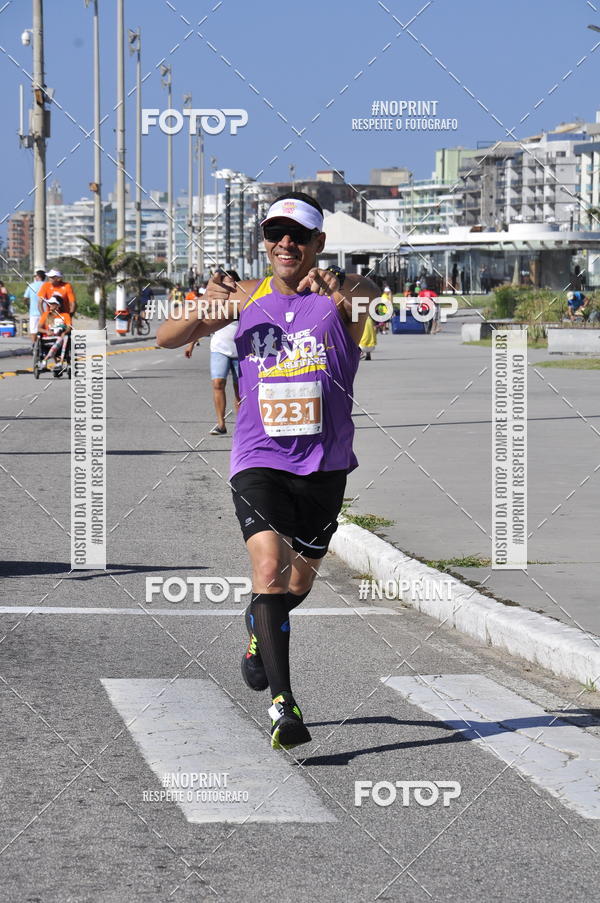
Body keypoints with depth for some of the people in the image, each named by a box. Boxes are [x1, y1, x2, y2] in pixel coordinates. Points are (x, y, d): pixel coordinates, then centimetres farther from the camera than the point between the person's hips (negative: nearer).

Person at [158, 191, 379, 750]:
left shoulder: (338, 297, -3)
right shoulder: (246, 297, 4)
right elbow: (166, 339, 5)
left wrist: (343, 289, -47)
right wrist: (204, 310, -15)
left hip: (323, 464, 1)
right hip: (258, 460, -1)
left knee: (299, 581, 15)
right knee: (269, 566, -21)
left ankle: (260, 632, 51)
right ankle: (282, 706, -22)